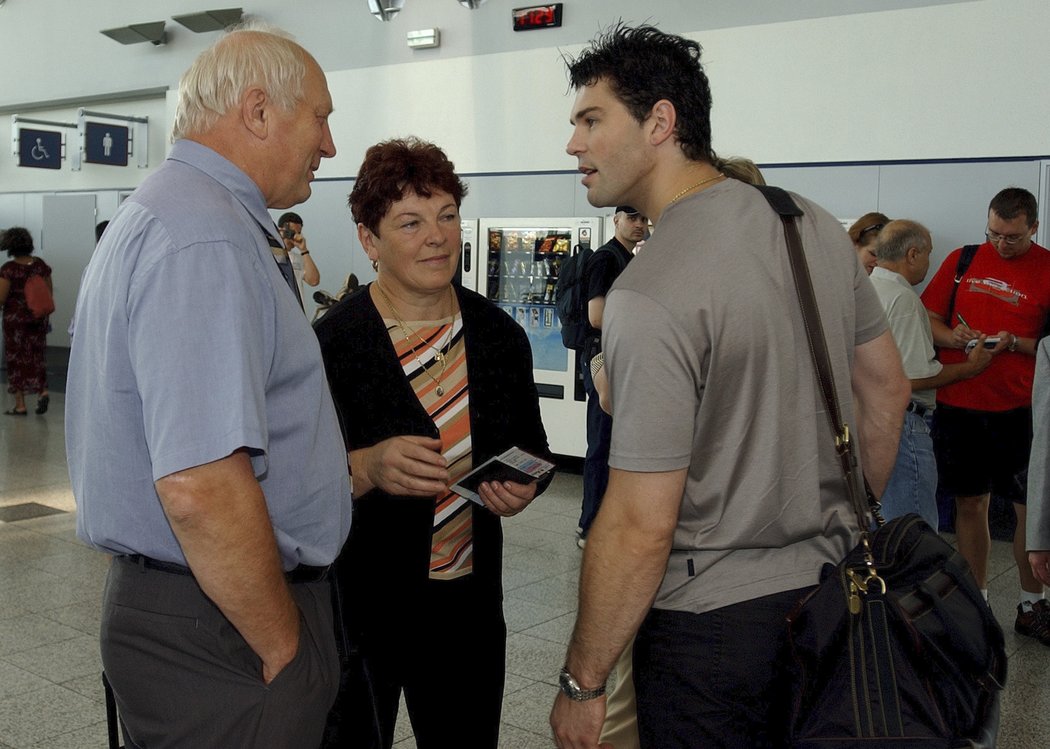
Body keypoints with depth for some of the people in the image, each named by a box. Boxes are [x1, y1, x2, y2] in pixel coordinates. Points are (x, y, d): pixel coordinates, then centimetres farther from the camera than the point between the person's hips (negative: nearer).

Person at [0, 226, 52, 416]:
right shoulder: (41, 265, 1)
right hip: (38, 318, 4)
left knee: (16, 359, 5)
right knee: (36, 357, 14)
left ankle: (20, 405, 7)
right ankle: (43, 391, -5)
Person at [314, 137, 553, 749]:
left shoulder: (500, 335, 3)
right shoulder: (331, 343, -12)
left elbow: (533, 448, 14)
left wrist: (522, 486, -7)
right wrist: (367, 468, -30)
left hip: (470, 605, 4)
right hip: (358, 605, -4)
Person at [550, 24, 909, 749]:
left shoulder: (649, 295, -24)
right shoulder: (815, 225, 0)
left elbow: (641, 526, -23)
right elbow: (888, 387, 11)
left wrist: (582, 684, -11)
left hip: (715, 619, -7)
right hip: (831, 589, 8)